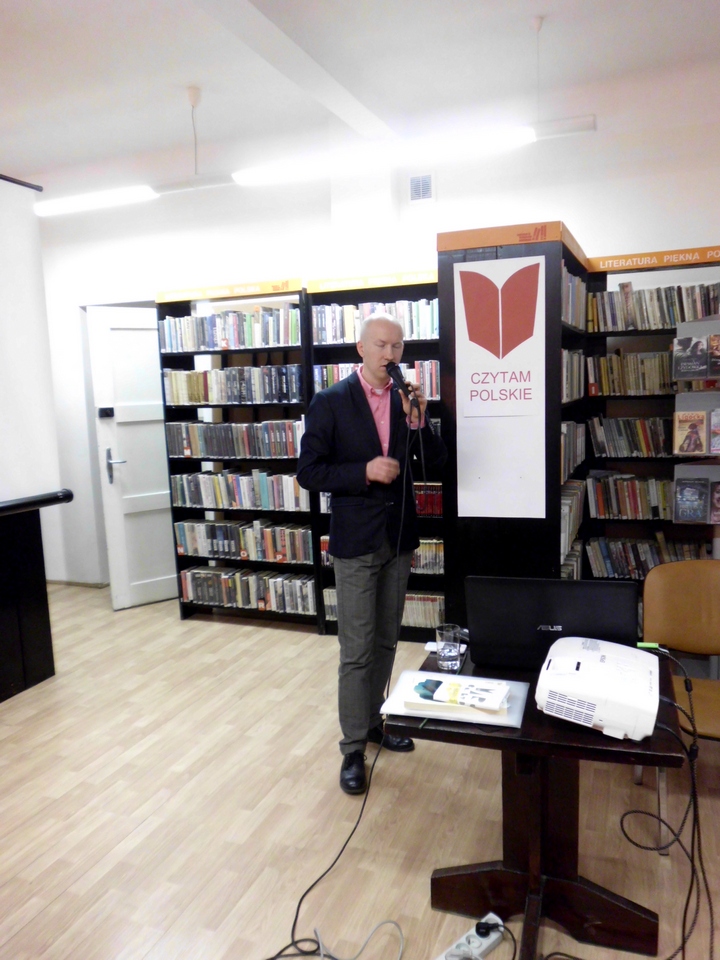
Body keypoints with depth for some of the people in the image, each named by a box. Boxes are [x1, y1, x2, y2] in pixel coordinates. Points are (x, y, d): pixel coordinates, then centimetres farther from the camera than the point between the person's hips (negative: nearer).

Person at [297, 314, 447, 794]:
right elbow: (309, 471, -10)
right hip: (356, 542, -5)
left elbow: (437, 459, 2)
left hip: (399, 539, 5)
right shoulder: (331, 402, -9)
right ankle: (354, 748, 15)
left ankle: (374, 720, 35)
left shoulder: (407, 400, 4)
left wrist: (418, 418, -13)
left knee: (386, 642, 17)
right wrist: (365, 472, -20)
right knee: (357, 651, 1)